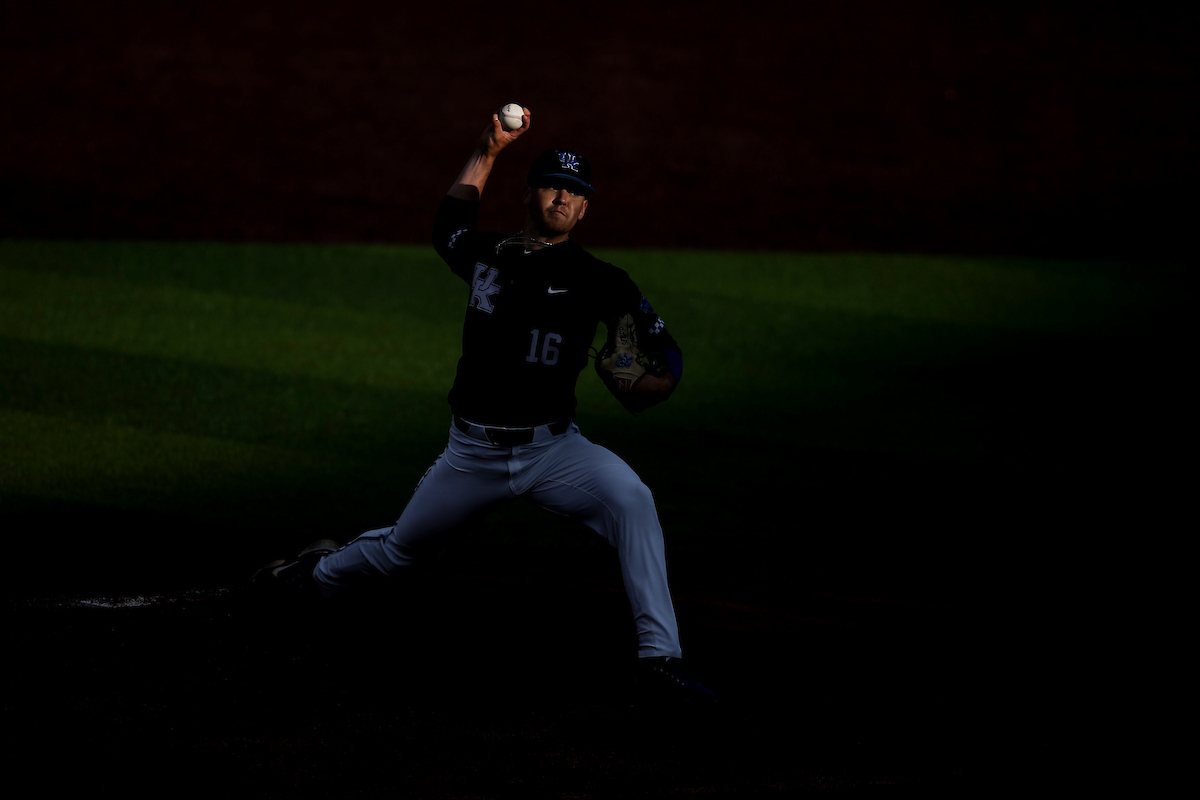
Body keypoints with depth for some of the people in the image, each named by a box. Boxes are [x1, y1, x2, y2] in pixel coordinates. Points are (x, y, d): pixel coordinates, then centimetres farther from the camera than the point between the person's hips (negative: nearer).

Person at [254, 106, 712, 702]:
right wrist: (488, 153, 23)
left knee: (631, 501, -30)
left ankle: (659, 655, -31)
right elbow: (448, 223, 29)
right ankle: (322, 573, 52)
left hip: (552, 448, -2)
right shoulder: (485, 255, 5)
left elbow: (665, 349, -4)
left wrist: (653, 383, -27)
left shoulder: (598, 280, -3)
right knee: (402, 547, 17)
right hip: (473, 452, 2)